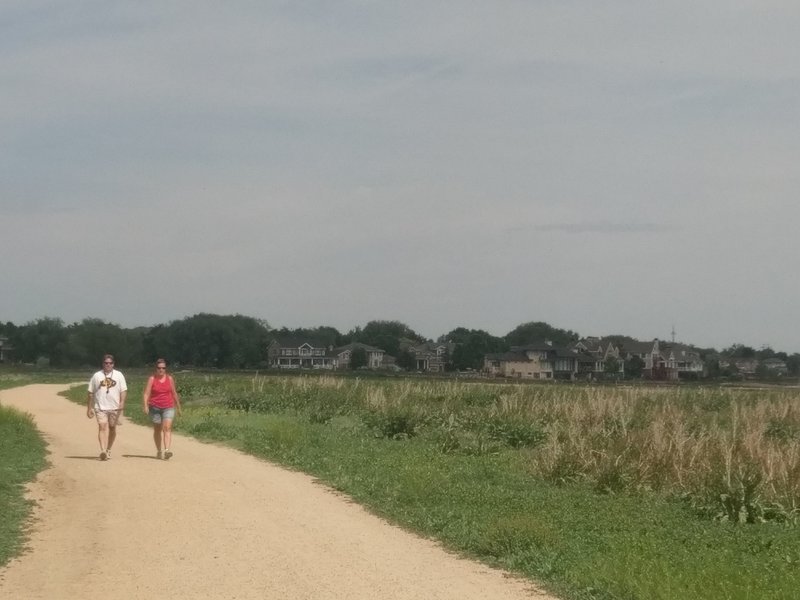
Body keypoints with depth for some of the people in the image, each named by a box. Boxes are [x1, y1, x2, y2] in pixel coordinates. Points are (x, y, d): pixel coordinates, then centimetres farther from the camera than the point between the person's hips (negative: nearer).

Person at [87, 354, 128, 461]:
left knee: (112, 428, 9)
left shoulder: (119, 375, 8)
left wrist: (122, 402, -14)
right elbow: (90, 393, 10)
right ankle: (103, 451, -26)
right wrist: (89, 408, 6)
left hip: (115, 407, 1)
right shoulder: (97, 376, 7)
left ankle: (108, 450, 25)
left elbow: (123, 390, 2)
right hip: (100, 407, -1)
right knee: (102, 427, -15)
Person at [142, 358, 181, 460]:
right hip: (155, 407, 0)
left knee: (167, 427, -16)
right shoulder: (152, 379, 0)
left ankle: (167, 450, -28)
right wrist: (145, 406, -20)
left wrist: (178, 407, 18)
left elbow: (174, 393, 14)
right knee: (157, 429, 11)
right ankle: (158, 451, 24)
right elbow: (147, 393, -7)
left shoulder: (170, 378, 6)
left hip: (168, 407, 0)